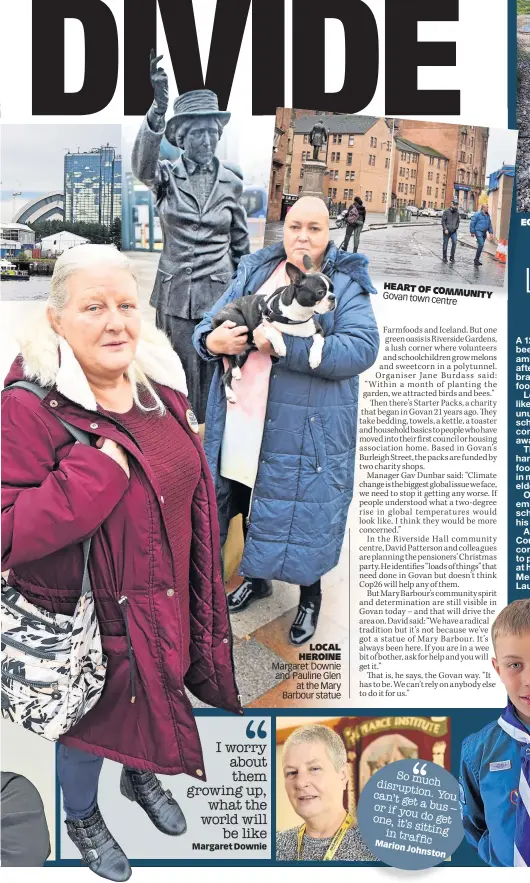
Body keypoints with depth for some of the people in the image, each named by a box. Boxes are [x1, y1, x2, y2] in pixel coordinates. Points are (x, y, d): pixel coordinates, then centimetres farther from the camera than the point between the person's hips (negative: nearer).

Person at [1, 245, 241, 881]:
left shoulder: (160, 386, -4)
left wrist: (201, 588, 14)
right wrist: (97, 470, -35)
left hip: (164, 606, 6)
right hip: (89, 620, -6)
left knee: (154, 695, 28)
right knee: (89, 723, 19)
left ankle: (140, 777, 61)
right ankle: (81, 818, 51)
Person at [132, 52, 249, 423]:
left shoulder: (232, 181, 3)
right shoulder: (166, 176, -3)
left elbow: (240, 241, 10)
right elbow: (143, 160, -27)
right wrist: (158, 108, -44)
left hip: (220, 291, 1)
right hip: (176, 292, -1)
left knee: (214, 376, 6)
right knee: (181, 376, 4)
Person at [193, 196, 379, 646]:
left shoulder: (345, 285, -6)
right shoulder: (254, 272, 8)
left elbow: (363, 347, -21)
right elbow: (208, 325, 10)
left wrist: (286, 346, -27)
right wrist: (212, 340, -16)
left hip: (307, 433, -4)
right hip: (243, 425, 5)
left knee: (302, 513, 6)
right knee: (247, 505, 18)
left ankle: (311, 595, 33)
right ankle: (257, 578, 45)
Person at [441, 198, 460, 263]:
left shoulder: (457, 213, 6)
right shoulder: (446, 211, -4)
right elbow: (443, 221, -6)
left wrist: (456, 227, 4)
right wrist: (445, 229, -13)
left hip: (453, 231, 2)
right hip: (447, 231, -2)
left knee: (454, 243, -13)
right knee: (445, 244, 4)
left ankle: (452, 257, -3)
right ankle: (444, 258, 16)